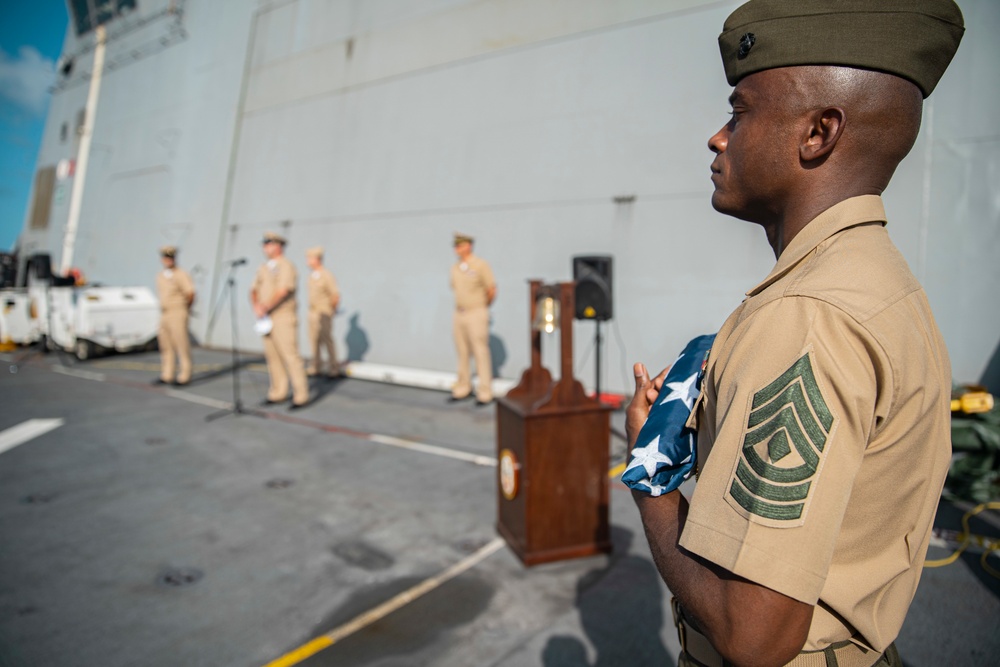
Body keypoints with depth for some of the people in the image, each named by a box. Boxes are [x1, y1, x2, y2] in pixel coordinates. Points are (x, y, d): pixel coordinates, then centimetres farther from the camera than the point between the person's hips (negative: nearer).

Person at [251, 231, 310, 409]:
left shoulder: (286, 266, -9)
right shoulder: (263, 268, 16)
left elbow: (282, 291, -19)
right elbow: (254, 290, 16)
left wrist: (265, 307, -16)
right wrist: (256, 305, -3)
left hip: (283, 318, -8)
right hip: (267, 318, 8)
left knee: (290, 355, -9)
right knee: (272, 356, 9)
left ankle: (301, 396, -4)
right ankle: (278, 393, 17)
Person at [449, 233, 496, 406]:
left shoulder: (480, 265, -9)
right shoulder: (455, 267, 10)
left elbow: (492, 290, -7)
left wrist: (482, 307, 7)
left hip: (477, 314, -6)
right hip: (458, 314, 6)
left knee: (481, 353, -4)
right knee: (462, 353, 11)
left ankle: (485, 393, 1)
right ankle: (463, 389, 21)